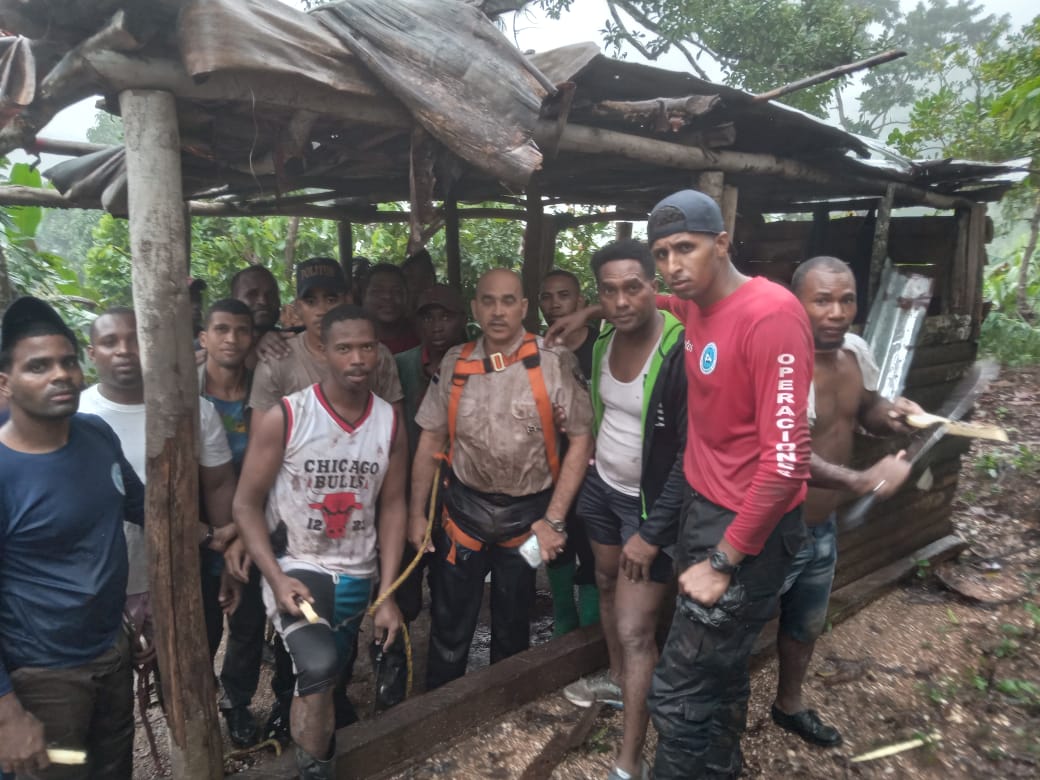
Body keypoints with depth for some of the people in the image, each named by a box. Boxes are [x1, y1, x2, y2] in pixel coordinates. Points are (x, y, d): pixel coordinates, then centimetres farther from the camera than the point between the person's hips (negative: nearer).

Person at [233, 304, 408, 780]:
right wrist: (277, 579, -20)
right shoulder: (282, 418, -14)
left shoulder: (391, 423, -4)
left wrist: (387, 593, -3)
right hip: (295, 567, -3)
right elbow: (246, 505, -9)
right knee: (318, 667, -27)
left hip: (357, 576, 4)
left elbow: (392, 507, 1)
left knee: (327, 681, 17)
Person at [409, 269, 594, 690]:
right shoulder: (454, 364, -3)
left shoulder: (553, 363, -12)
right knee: (449, 624, 9)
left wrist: (555, 519, -12)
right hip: (465, 508, 1)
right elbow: (430, 439, 3)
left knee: (512, 627, 18)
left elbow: (580, 440, -10)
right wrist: (416, 513, 3)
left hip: (528, 512, -1)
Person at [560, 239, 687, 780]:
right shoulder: (601, 341, -4)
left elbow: (691, 455, -23)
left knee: (635, 629, -4)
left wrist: (652, 533, -21)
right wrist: (586, 476, 9)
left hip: (651, 503, -7)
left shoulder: (681, 354, -25)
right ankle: (619, 681, 49)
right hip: (602, 486, 7)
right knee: (606, 585, 23)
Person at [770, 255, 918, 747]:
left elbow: (865, 411, 15)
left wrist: (890, 413, -7)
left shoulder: (856, 351, -2)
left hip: (823, 528, 9)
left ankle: (788, 705, 53)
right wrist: (862, 482, -40)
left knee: (806, 626, 28)